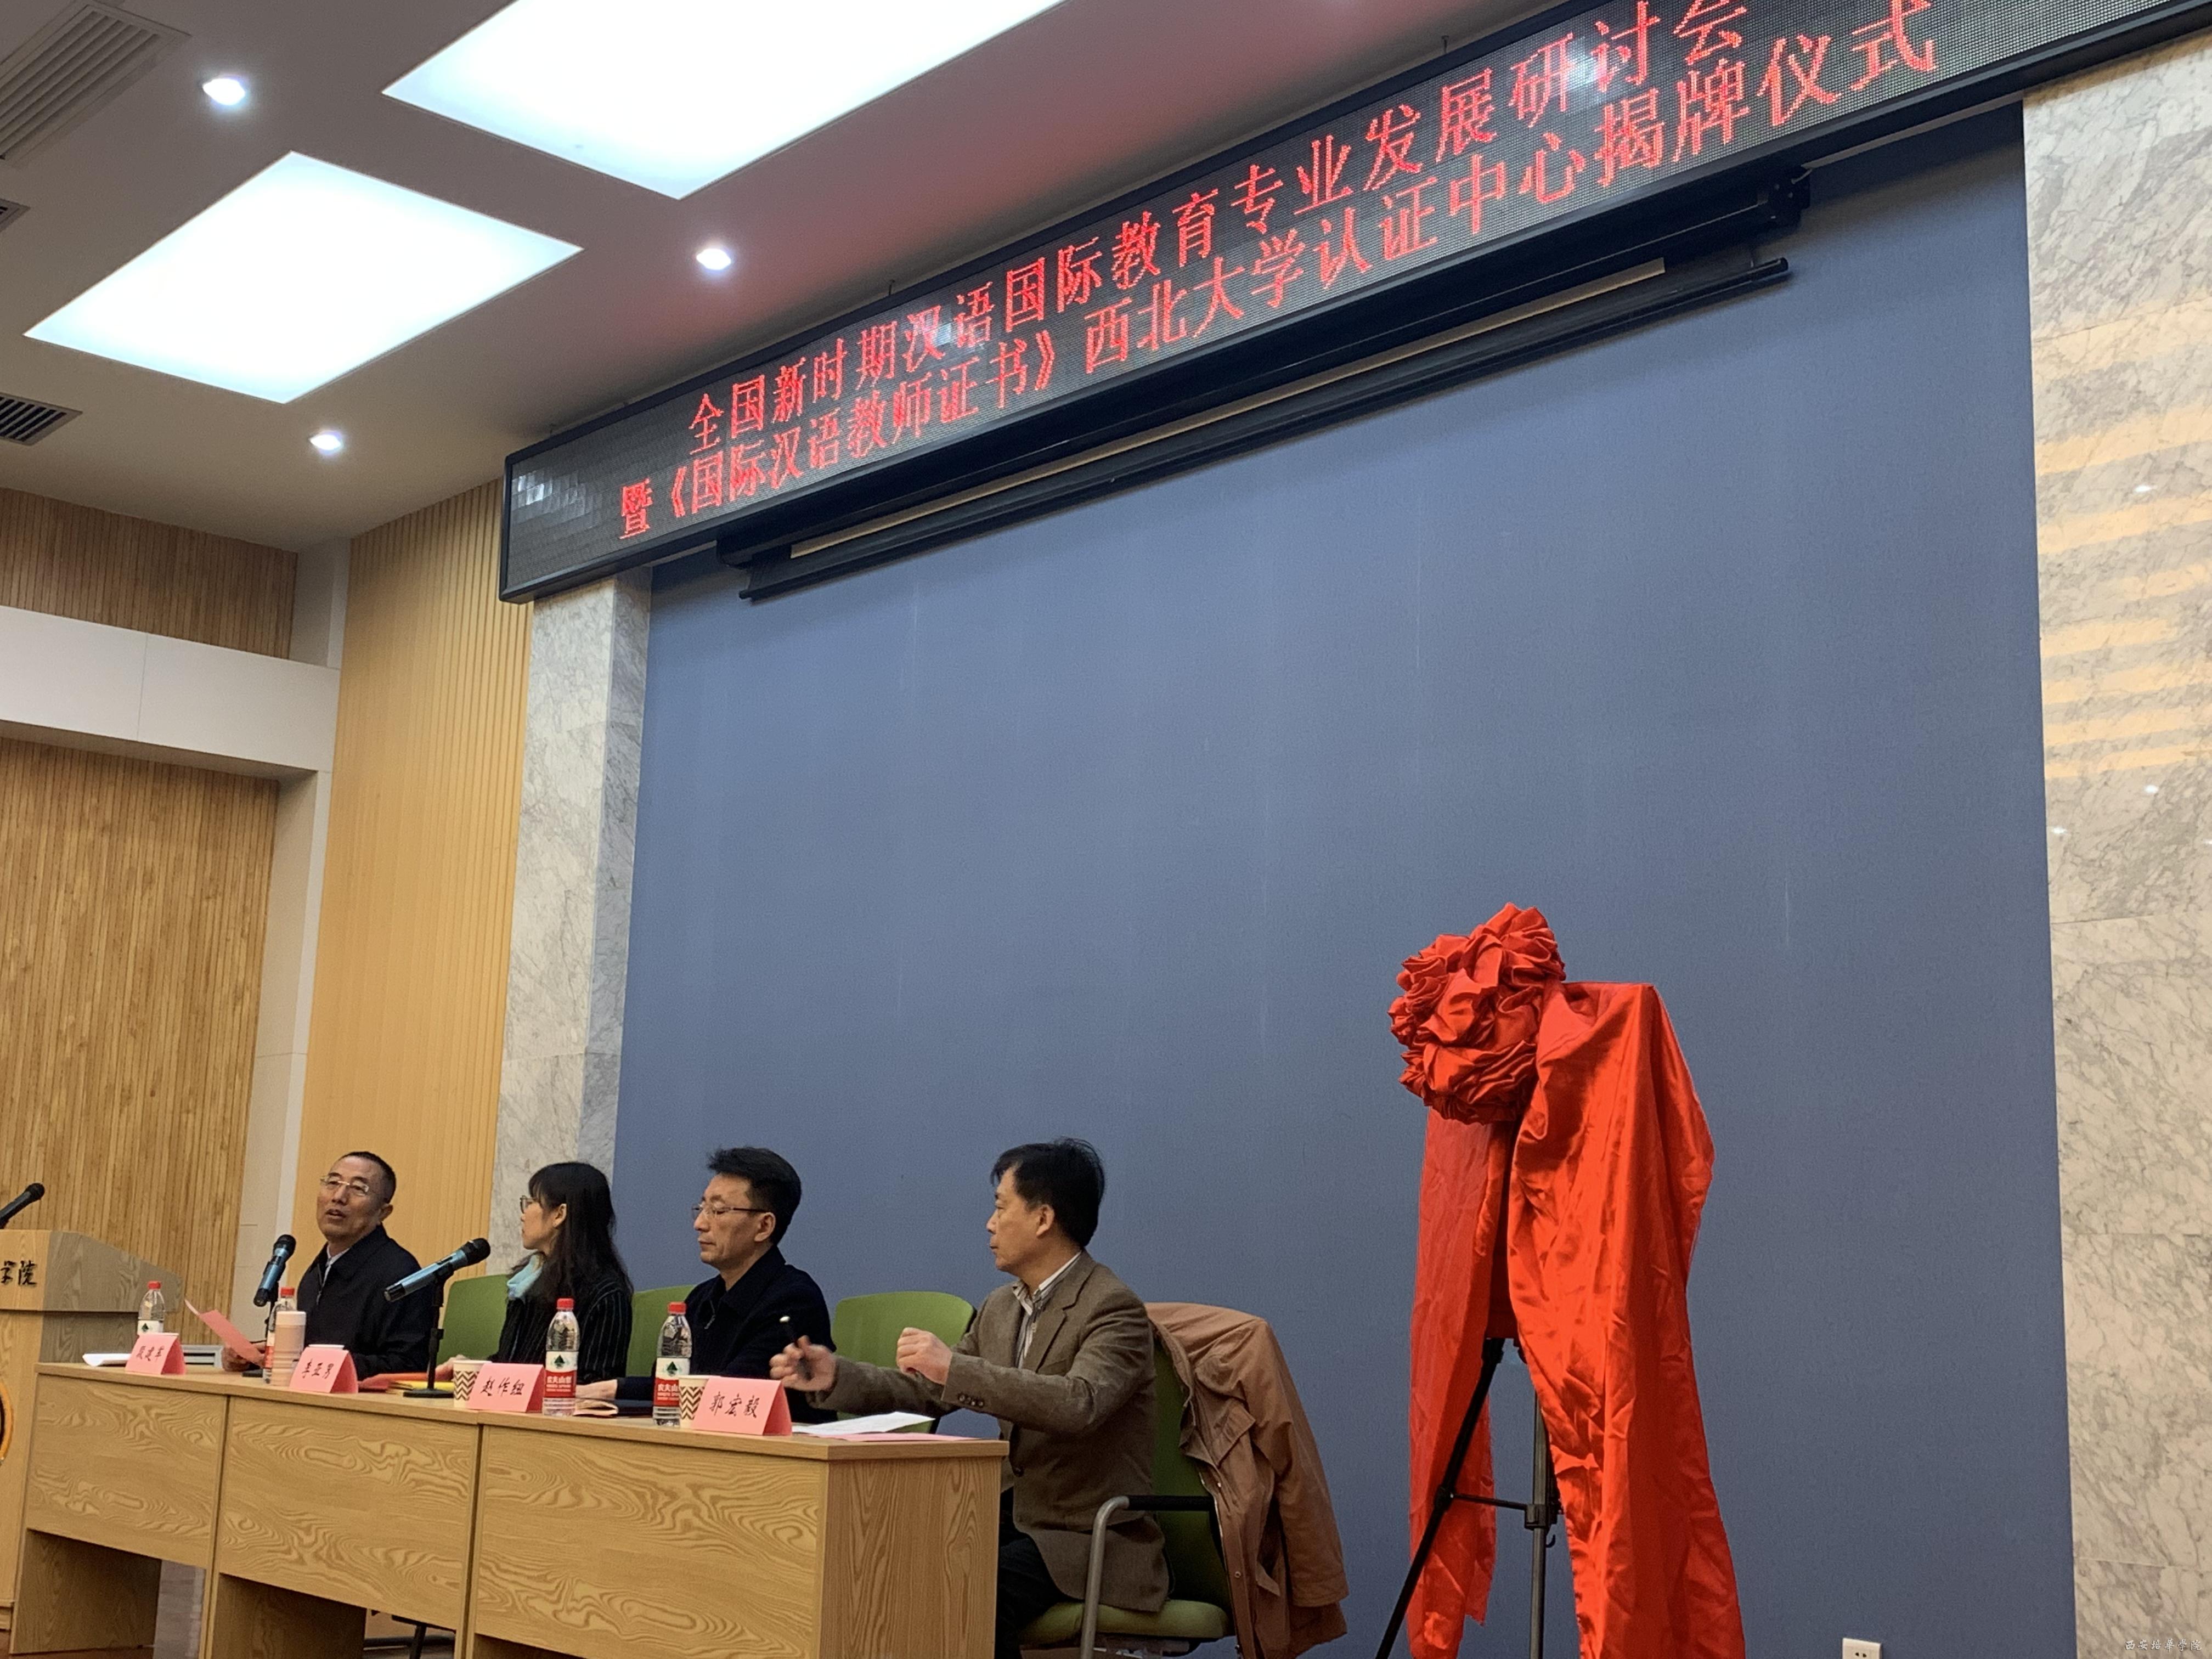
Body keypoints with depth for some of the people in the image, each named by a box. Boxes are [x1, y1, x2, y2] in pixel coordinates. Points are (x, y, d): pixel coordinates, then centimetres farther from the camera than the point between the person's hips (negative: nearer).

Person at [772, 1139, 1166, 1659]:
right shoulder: (1001, 1308, 11)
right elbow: (928, 1393, 17)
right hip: (1016, 1517, 7)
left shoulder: (1114, 1308, -15)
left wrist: (954, 1367, -34)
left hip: (1093, 1538, -7)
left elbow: (1080, 1403, -32)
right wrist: (835, 1377, 3)